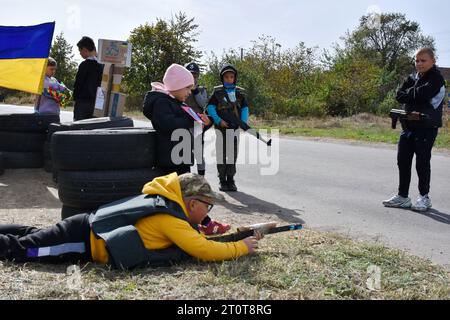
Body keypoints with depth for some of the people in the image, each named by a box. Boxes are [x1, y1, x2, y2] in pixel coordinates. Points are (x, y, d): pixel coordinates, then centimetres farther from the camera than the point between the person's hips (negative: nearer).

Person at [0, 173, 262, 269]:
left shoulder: (167, 202, 5)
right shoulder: (170, 218, -21)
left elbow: (192, 238, 18)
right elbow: (204, 251, -26)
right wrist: (243, 247, -13)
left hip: (86, 227, 9)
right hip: (83, 240, -9)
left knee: (32, 236, 26)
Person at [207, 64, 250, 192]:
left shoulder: (240, 92, 8)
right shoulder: (217, 92, 1)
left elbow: (245, 108, 9)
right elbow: (210, 107, -1)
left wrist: (244, 123, -5)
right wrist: (219, 120, -12)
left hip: (234, 128, 2)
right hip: (221, 128, -2)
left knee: (233, 155, 5)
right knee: (221, 154, 3)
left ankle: (230, 180, 14)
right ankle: (222, 180, 11)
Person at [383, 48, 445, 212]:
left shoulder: (436, 78, -6)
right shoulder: (413, 77, 13)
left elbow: (423, 93, -22)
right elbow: (399, 96, 3)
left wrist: (409, 93, -4)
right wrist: (415, 94, -13)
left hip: (427, 126, -6)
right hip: (409, 124, 7)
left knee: (422, 162, -1)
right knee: (403, 160, 7)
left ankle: (424, 197, 14)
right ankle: (403, 196, 17)